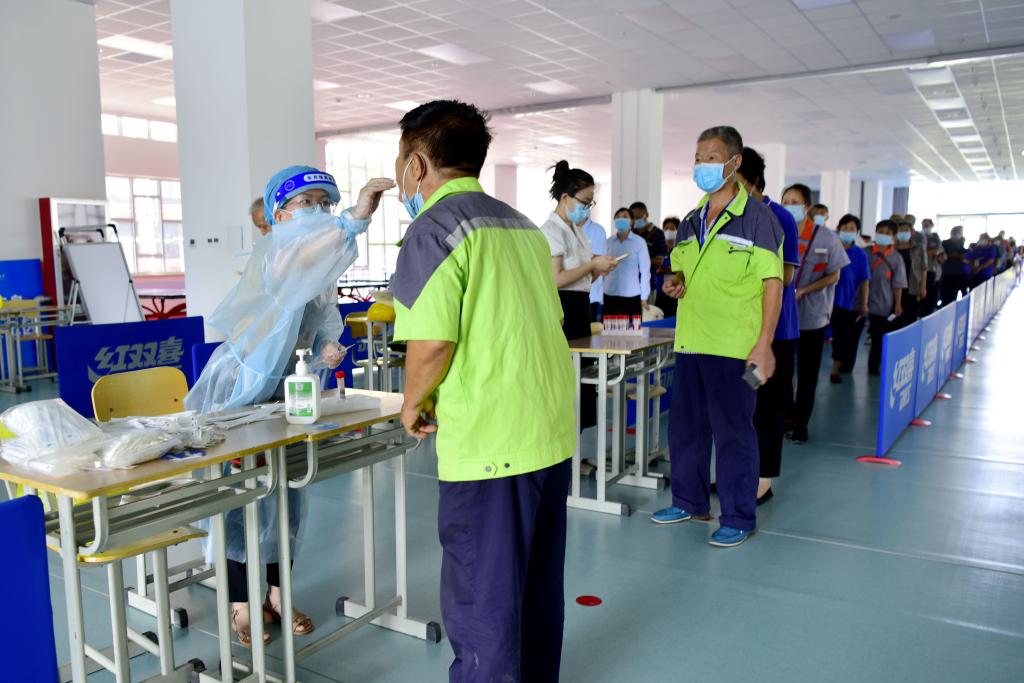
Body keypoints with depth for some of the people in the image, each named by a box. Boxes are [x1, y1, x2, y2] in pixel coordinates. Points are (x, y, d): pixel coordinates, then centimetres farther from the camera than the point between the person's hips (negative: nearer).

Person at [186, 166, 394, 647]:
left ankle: (275, 593, 29)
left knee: (288, 494, 12)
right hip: (240, 387, -7)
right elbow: (298, 256, -46)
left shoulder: (326, 270, 3)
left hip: (287, 390, 7)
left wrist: (328, 352, -11)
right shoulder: (270, 252, -20)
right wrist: (356, 218, -59)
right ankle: (240, 603, 20)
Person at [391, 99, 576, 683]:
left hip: (488, 448, -8)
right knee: (538, 589, 21)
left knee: (480, 603, 5)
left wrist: (414, 402, 0)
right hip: (553, 436, 8)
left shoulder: (435, 228, -10)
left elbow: (432, 342, -19)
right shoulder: (523, 225, 14)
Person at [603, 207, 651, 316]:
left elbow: (645, 270, 0)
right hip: (609, 295, 2)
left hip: (632, 296, -2)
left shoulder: (639, 242, -2)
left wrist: (644, 297, -1)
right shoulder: (608, 242, 5)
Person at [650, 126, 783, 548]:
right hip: (689, 341, 7)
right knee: (685, 427, 15)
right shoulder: (690, 221, 13)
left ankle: (738, 518, 16)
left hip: (733, 347, -7)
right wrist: (675, 282, -1)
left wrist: (764, 344, -16)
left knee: (733, 434, 2)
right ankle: (689, 501, 31)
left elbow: (772, 283, -9)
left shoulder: (757, 218, -6)